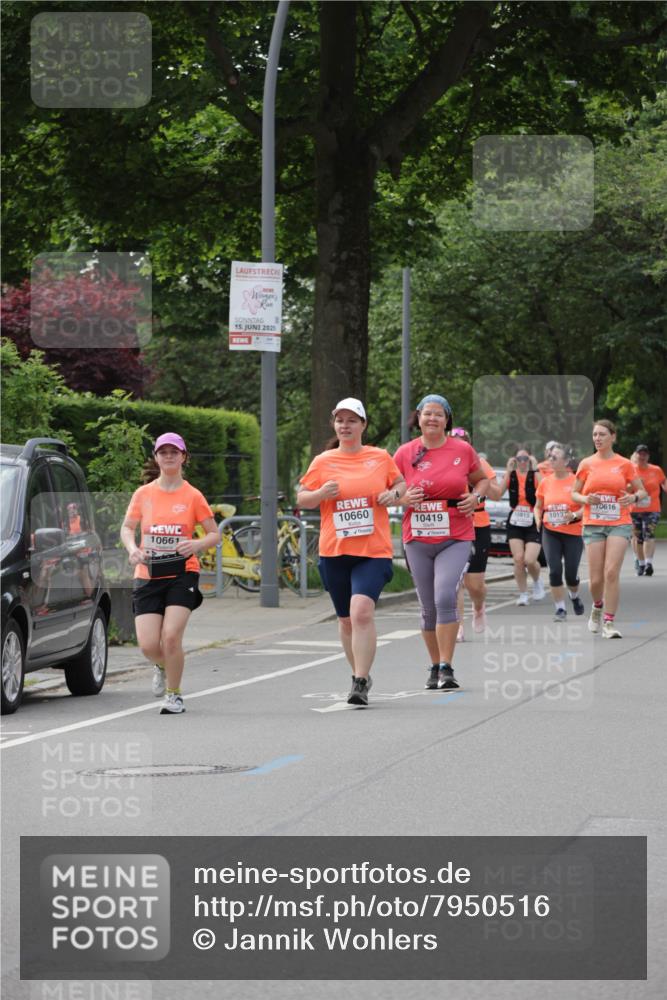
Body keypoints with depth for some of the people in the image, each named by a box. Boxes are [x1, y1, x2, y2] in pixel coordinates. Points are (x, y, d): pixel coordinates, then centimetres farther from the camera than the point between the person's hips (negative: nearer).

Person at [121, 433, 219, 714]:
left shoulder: (192, 496, 1)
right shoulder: (143, 494, 5)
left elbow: (214, 534, 6)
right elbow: (127, 528, 13)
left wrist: (197, 544, -16)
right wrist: (132, 548, -9)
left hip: (182, 574, -2)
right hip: (148, 575, 2)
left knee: (171, 635, -17)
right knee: (148, 645, -8)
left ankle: (174, 695, 5)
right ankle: (162, 667, 31)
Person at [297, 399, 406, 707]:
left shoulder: (381, 457, 5)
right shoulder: (322, 462, 5)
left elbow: (400, 483, 20)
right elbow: (301, 499, 9)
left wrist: (394, 494, -3)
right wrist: (321, 493, -12)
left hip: (373, 551, -2)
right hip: (334, 552, 2)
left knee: (362, 611, -21)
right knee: (346, 619, 11)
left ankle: (360, 682, -19)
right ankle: (360, 675, 30)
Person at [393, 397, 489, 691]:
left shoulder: (463, 450, 1)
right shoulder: (405, 453, 2)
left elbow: (482, 479, 16)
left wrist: (476, 496, -4)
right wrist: (404, 498, -11)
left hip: (456, 538, -2)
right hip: (418, 540, 2)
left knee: (445, 598, -19)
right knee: (428, 608, 8)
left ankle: (447, 668, -14)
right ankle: (435, 667, 24)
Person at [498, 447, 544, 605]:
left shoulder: (535, 475, 0)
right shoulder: (511, 476, 5)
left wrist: (535, 469, -16)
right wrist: (508, 470, -10)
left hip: (533, 523, -2)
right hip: (515, 523, 2)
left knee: (530, 560, -13)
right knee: (518, 559, -8)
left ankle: (536, 582, 20)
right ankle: (523, 594, 4)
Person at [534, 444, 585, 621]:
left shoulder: (576, 481, -7)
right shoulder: (545, 482, 5)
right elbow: (538, 506, 16)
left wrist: (575, 515, -22)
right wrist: (538, 519, -4)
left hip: (573, 533, -3)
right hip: (550, 533, 3)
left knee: (571, 573, 2)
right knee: (555, 571, -8)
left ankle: (574, 596, 35)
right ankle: (560, 608, 3)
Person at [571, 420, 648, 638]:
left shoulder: (624, 464, 3)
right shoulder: (586, 464, 6)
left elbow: (642, 491, 10)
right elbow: (574, 494, 11)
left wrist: (634, 497, -13)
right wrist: (586, 499, -11)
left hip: (619, 524, -1)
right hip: (593, 525, 1)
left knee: (611, 573, -15)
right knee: (596, 579, -1)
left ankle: (609, 623, -8)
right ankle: (597, 606, 33)